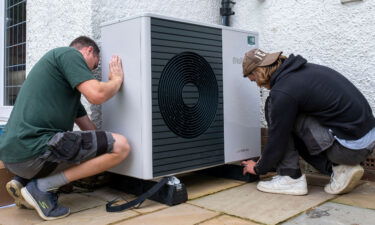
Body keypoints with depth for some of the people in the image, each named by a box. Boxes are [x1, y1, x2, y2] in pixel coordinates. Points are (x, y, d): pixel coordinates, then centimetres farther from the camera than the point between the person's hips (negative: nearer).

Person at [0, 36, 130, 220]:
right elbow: (96, 95, -14)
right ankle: (43, 187, -7)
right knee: (120, 146, -7)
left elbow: (88, 127, 29)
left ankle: (23, 181, 14)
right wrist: (117, 79, 6)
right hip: (32, 149, -10)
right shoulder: (69, 53, 1)